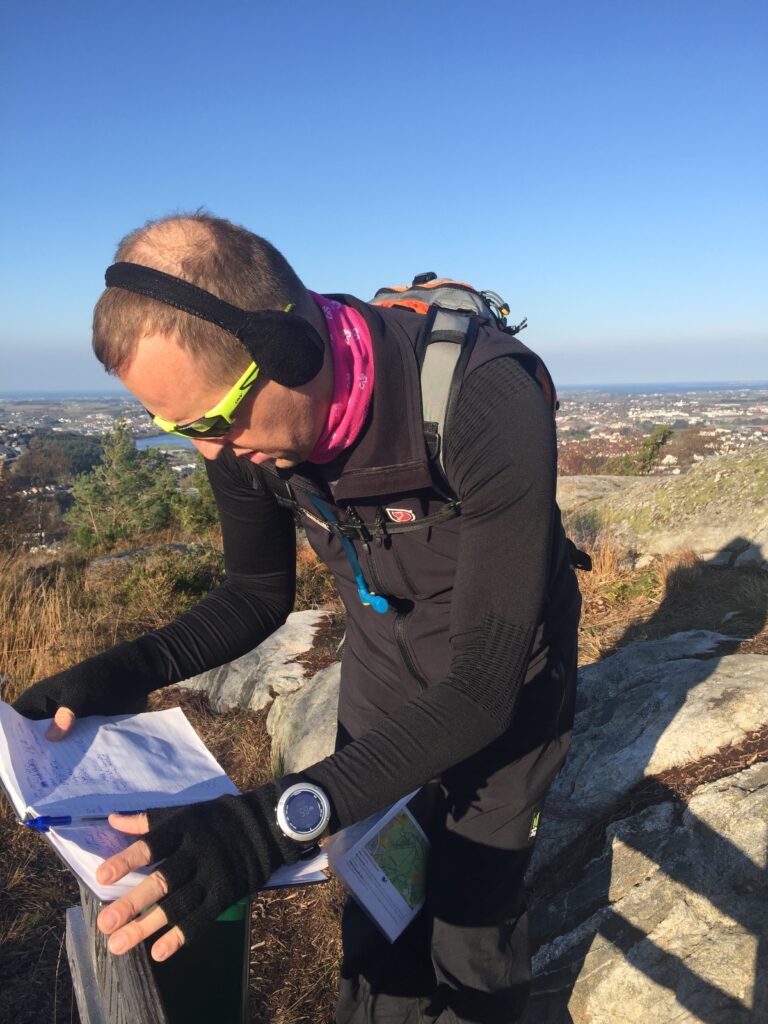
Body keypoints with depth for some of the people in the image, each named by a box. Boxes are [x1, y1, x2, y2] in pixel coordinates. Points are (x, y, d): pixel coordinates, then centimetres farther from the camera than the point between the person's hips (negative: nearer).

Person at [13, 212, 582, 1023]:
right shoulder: (245, 424, -18)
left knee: (473, 916, 3)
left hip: (506, 671, -3)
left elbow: (484, 689, -34)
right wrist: (123, 674, -19)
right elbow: (259, 595, -3)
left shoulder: (485, 401, -36)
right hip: (384, 644, 4)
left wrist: (278, 822, -45)